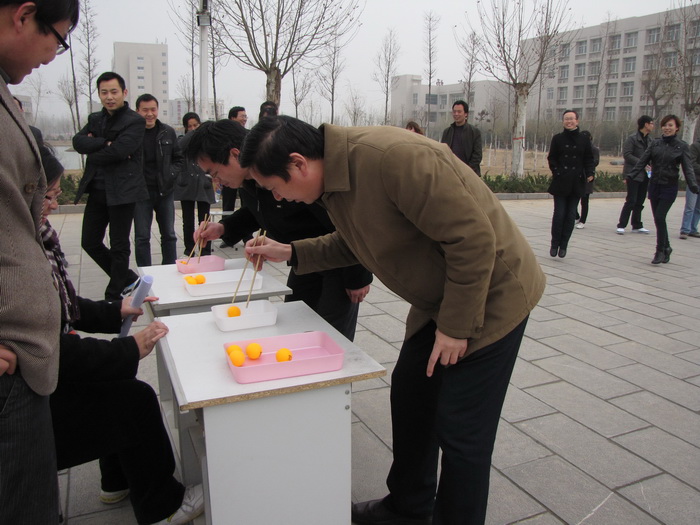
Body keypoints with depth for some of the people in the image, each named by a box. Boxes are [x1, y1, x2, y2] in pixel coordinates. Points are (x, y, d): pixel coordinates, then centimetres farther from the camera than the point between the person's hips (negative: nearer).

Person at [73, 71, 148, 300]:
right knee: (90, 242, 10)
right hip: (97, 190, 7)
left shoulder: (135, 121, -6)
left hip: (122, 191, -7)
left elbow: (118, 151, -20)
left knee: (119, 247, 3)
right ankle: (128, 278, 28)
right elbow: (78, 142, -2)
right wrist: (106, 143, -17)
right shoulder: (95, 119, 15)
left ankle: (113, 297, 16)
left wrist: (93, 150, -4)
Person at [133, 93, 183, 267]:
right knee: (142, 238, 3)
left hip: (165, 191, 3)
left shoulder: (168, 132, 4)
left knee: (169, 235, 11)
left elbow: (179, 159, 11)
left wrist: (170, 175, -2)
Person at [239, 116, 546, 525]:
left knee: (460, 430, -1)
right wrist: (291, 253, 4)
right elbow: (354, 243, 14)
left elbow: (473, 238, -28)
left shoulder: (393, 158, -31)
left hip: (492, 295, -9)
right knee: (409, 399, 17)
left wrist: (455, 326, -21)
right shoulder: (333, 180, -2)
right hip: (439, 298, 9)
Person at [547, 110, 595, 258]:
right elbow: (552, 158, 5)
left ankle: (563, 246, 11)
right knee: (559, 214, -4)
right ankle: (554, 244, 10)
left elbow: (589, 159, 8)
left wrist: (590, 173, -8)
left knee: (571, 215, 2)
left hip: (577, 183, 1)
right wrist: (557, 172, -8)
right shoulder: (557, 139, 4)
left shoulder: (584, 140, 6)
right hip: (560, 183, -1)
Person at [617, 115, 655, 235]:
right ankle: (621, 225, -2)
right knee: (631, 201, -8)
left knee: (639, 202, 11)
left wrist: (650, 166, 2)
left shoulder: (649, 139, 13)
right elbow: (627, 154, -15)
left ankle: (637, 226, 18)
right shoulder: (632, 138, -8)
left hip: (645, 175, 7)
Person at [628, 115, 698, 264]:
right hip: (654, 185, 4)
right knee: (658, 219, 8)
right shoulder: (655, 143, 5)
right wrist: (631, 176, -9)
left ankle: (660, 251, -2)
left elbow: (688, 169, -7)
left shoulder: (682, 147, -2)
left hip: (670, 187, -4)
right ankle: (666, 248, 25)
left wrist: (693, 186, -20)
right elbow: (642, 161, 3)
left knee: (660, 218, -14)